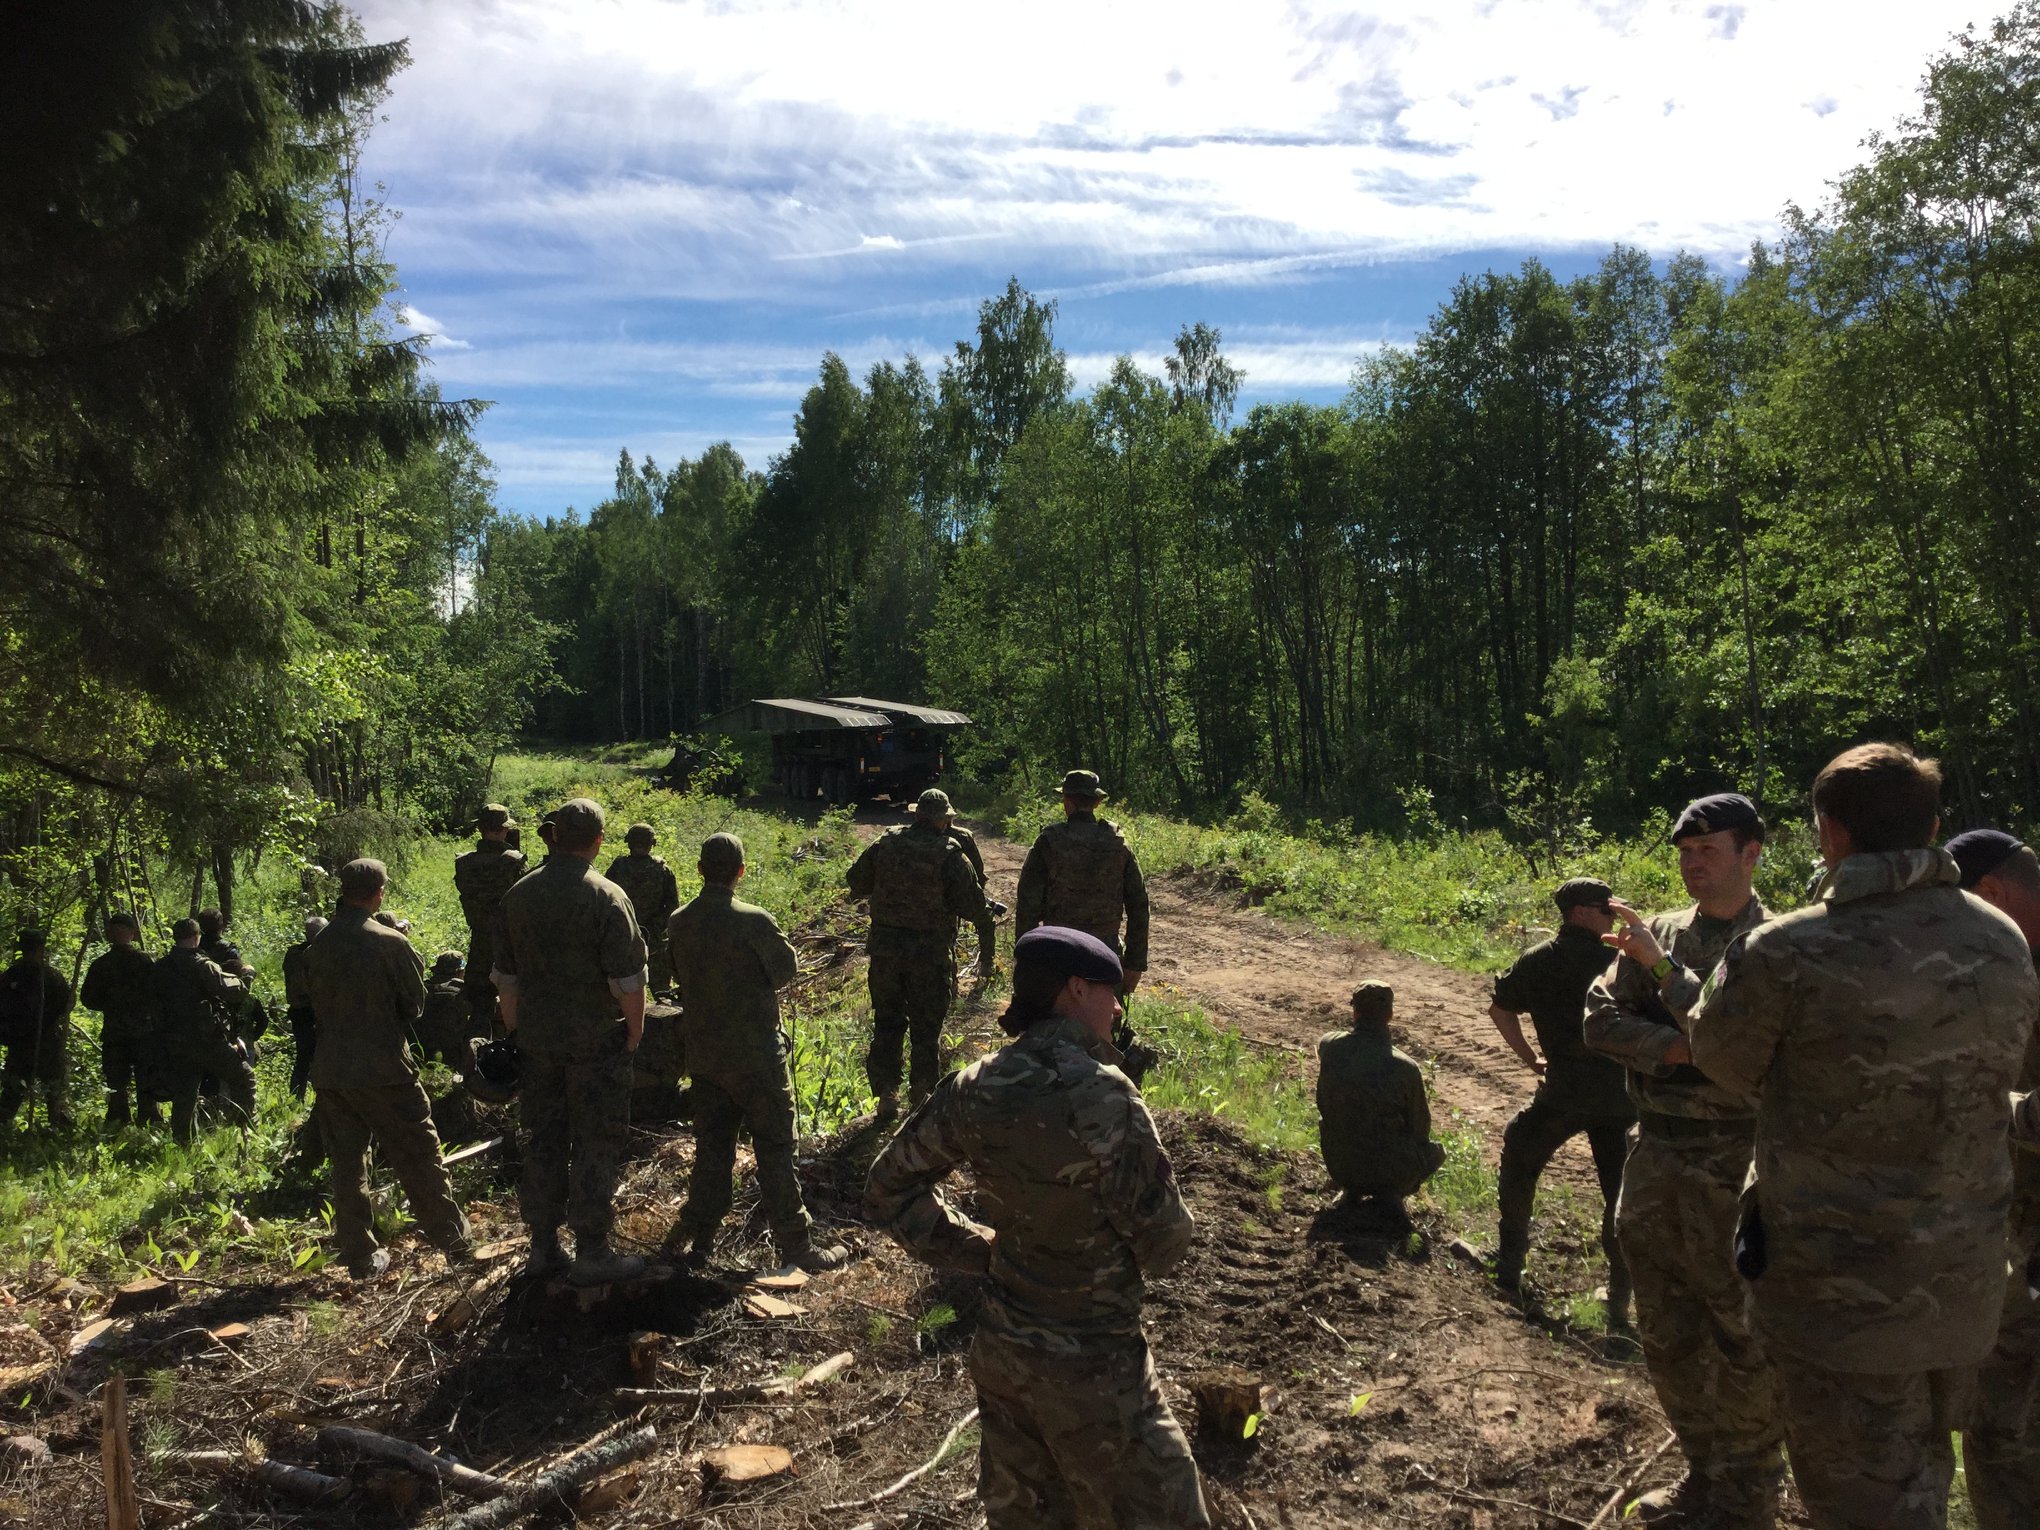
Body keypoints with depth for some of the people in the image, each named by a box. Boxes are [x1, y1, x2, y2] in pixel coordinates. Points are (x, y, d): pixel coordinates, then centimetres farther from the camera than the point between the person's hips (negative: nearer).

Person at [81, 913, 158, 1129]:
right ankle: (150, 1121, 3)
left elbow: (88, 999, 3)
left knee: (116, 1086, 9)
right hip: (144, 1031, -1)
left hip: (113, 1033, 1)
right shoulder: (144, 960, -7)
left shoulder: (100, 964, -1)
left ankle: (117, 1124, 8)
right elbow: (156, 993, -8)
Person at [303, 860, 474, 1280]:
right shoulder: (390, 942, -12)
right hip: (383, 1068, -4)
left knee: (347, 1165, 12)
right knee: (418, 1158, 6)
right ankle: (453, 1240, 15)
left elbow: (314, 1002, 10)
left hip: (331, 1071, 4)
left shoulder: (316, 946, 1)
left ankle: (361, 1257, 18)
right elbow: (415, 1002, -2)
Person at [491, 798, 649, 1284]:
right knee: (595, 1144, 4)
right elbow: (628, 980, -16)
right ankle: (591, 1253, 10)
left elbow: (505, 978, 10)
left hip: (536, 1040, 5)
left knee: (542, 1140, 14)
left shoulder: (518, 896, 3)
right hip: (596, 1040, -5)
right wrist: (635, 1031, -2)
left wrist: (516, 1032, 19)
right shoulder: (606, 897, -14)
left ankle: (543, 1246, 23)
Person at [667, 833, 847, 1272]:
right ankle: (796, 1244, 10)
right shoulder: (755, 922, -20)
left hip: (702, 1052, 5)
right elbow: (785, 970, -6)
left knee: (711, 1147, 16)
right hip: (755, 1055, -5)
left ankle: (700, 1240, 22)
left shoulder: (678, 923, -3)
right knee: (775, 1146, 4)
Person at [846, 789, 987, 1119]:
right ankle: (922, 1099, 18)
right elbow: (973, 907, -11)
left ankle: (886, 1097, 19)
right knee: (926, 1029, 10)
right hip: (930, 955, -3)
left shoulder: (885, 844, 0)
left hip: (885, 949, 3)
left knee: (886, 1023, 16)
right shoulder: (950, 855, -12)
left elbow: (856, 883, 10)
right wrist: (975, 887, 9)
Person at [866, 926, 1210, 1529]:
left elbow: (890, 1190, 6)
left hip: (1001, 1350, 6)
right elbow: (1163, 1246, -17)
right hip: (1090, 1369, -6)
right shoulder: (1101, 1096, -25)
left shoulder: (976, 1089, -6)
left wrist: (979, 1251, 6)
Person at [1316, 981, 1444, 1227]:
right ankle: (1388, 1197, 4)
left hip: (1337, 1167, 4)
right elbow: (1420, 1130, -6)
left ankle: (1351, 1191, 23)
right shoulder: (1405, 1068, -23)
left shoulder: (1329, 1047, -13)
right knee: (1436, 1151, 25)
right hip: (1389, 1170, -4)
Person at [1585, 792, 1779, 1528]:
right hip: (1654, 1152, 6)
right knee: (1666, 1334, 15)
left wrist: (1662, 966, -19)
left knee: (1741, 1336, 6)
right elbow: (1600, 1018, 2)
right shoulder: (1658, 933, 7)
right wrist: (1675, 1047, -14)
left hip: (1733, 1159, -5)